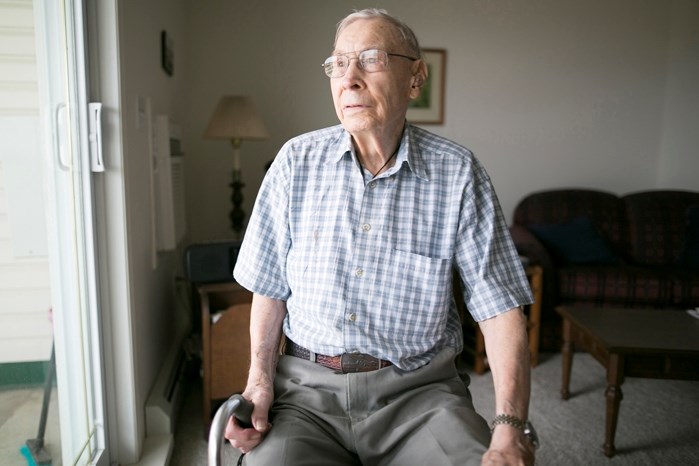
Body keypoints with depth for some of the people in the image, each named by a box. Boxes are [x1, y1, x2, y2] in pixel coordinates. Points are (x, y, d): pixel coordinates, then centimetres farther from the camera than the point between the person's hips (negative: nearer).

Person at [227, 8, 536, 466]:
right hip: (309, 386, 1)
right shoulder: (296, 161, 0)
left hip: (419, 389, 0)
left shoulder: (457, 173, -5)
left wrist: (509, 428, -16)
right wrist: (260, 380, -5)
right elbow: (270, 287, 6)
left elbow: (499, 307, -6)